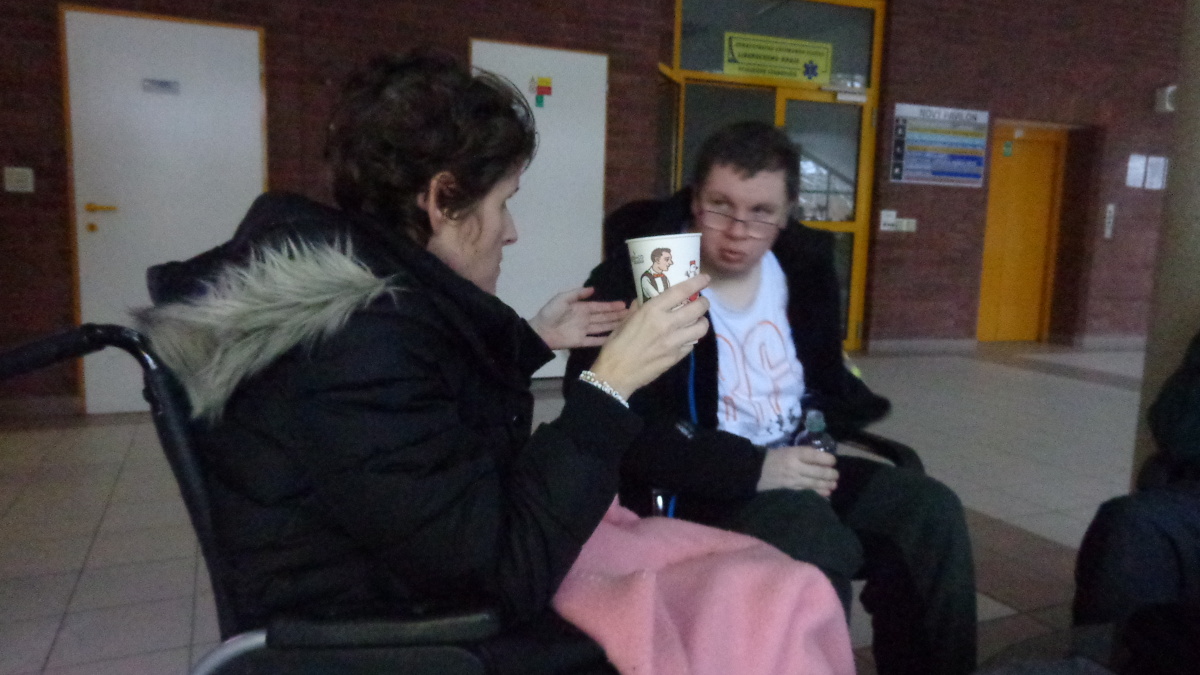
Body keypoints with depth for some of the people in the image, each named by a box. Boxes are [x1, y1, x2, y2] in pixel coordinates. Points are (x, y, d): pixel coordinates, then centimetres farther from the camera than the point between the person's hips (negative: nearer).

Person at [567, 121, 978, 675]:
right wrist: (750, 468, -24)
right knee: (811, 530, -33)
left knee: (930, 509, -11)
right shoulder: (634, 278, -13)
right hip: (693, 485, -6)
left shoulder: (803, 264, 7)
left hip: (791, 464, 7)